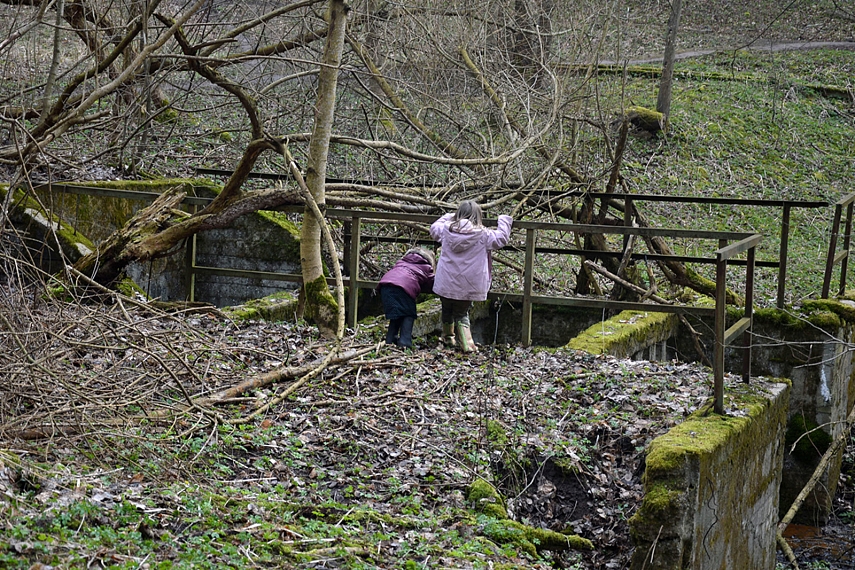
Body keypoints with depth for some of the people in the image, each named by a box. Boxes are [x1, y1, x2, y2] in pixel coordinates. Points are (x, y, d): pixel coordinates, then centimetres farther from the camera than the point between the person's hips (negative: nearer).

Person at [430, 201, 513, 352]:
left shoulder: (446, 229, -3)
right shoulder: (483, 234, -12)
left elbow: (434, 228, 19)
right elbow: (501, 238, -1)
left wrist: (448, 217, 31)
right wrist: (504, 221, 15)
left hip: (446, 285, 2)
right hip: (468, 287, -2)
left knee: (447, 310, 23)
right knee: (462, 313, 11)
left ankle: (448, 337, 40)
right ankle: (466, 344, -6)